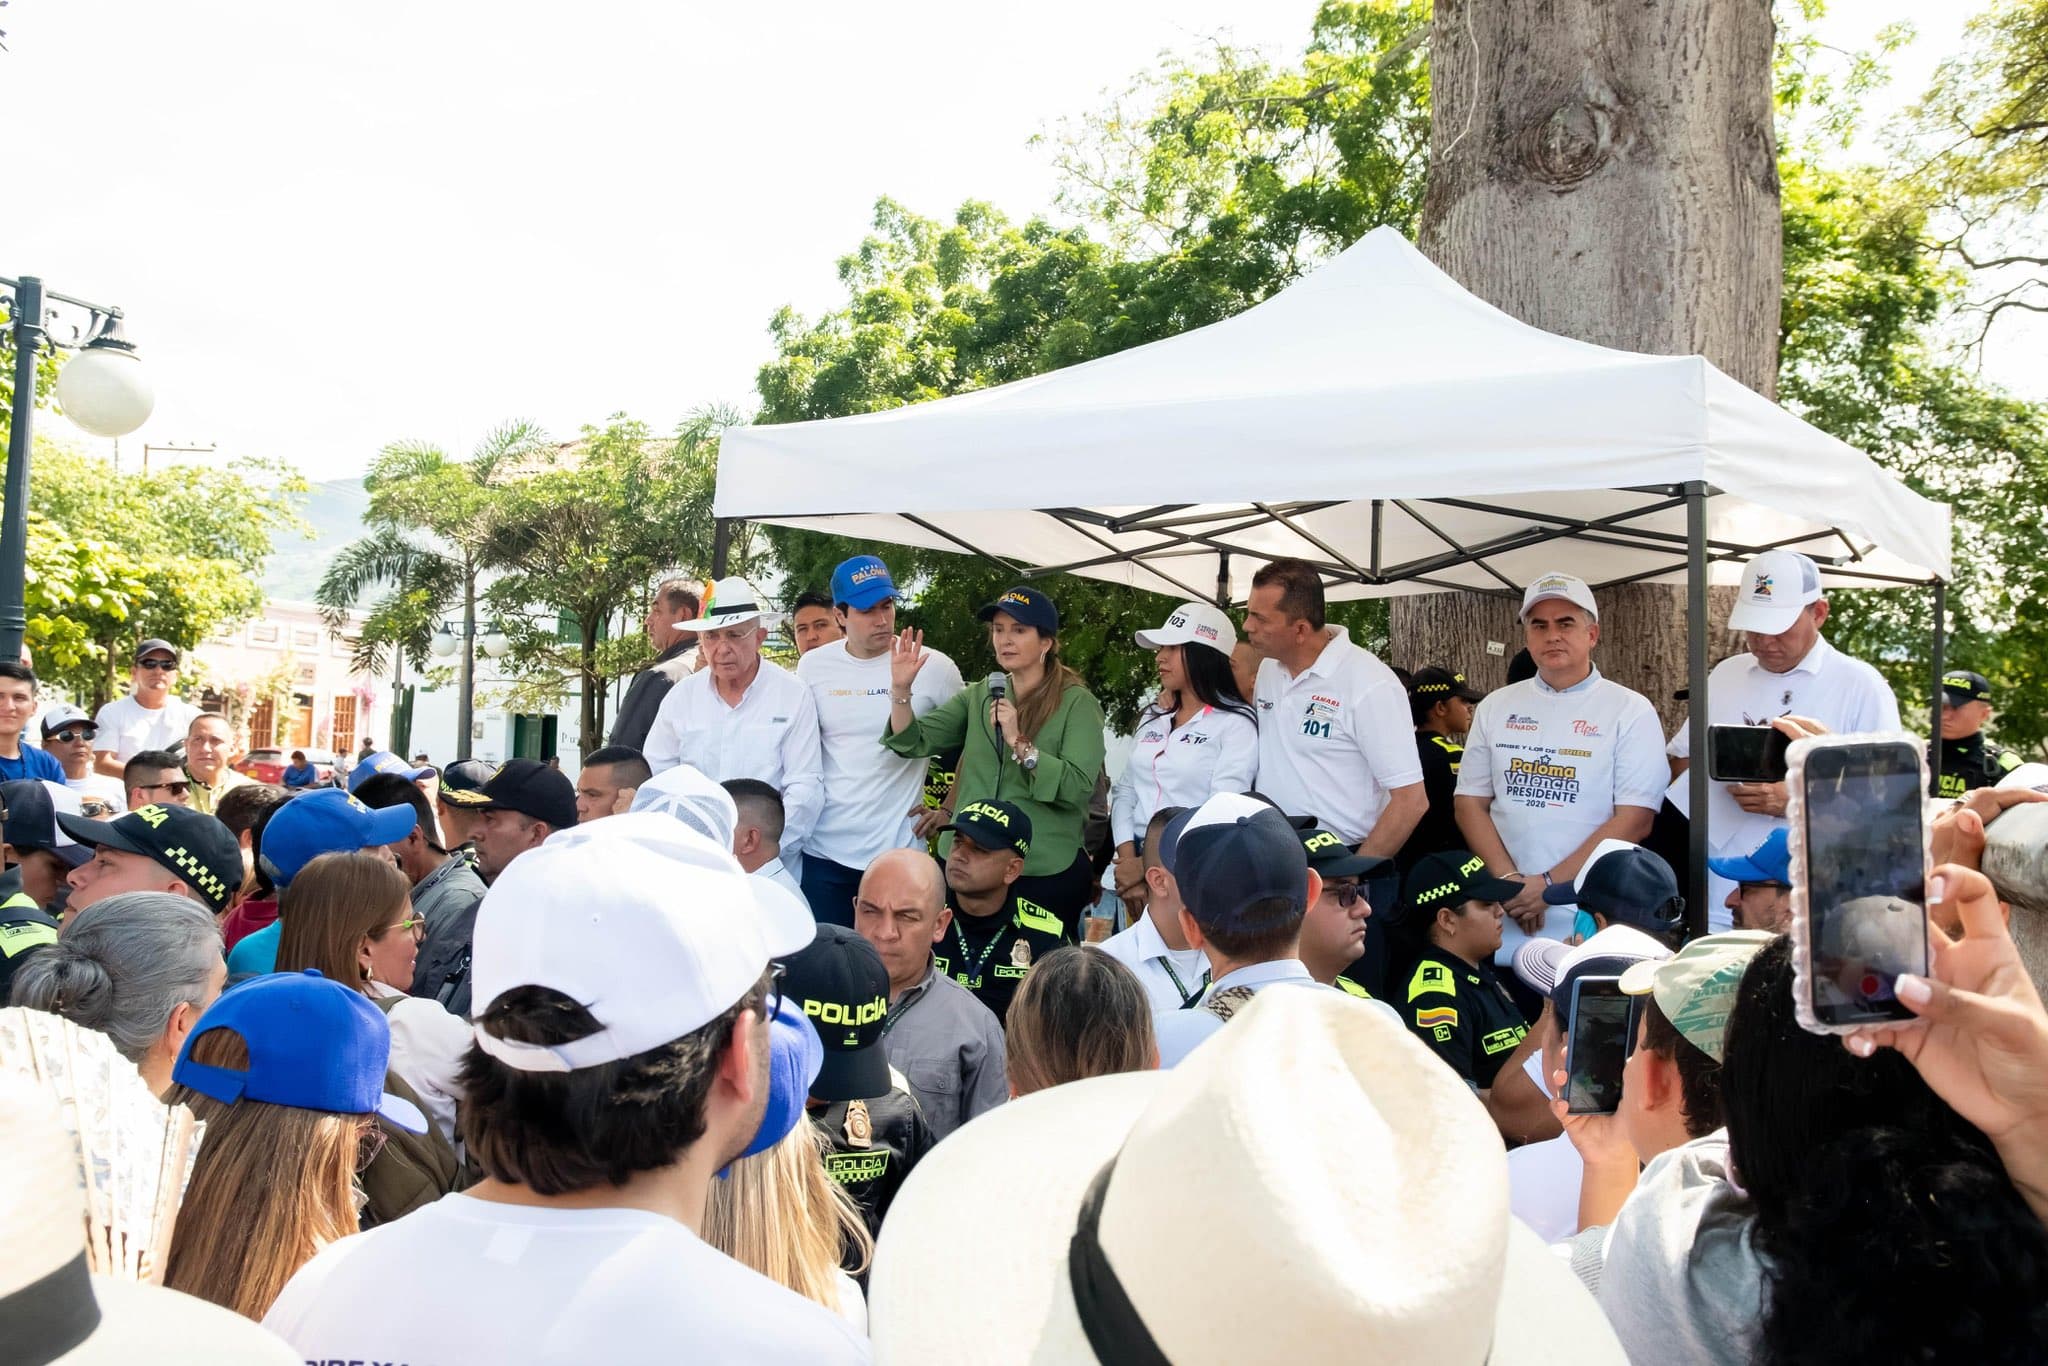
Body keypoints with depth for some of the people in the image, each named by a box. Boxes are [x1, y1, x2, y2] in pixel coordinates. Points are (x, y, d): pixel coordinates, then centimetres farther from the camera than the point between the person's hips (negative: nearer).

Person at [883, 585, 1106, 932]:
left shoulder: (1077, 703, -6)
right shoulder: (977, 696, 9)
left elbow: (1079, 787, -16)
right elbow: (914, 741, 2)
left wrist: (1020, 744, -23)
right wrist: (901, 689, -13)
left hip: (1045, 873, -4)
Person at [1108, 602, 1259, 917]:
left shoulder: (1236, 723, -7)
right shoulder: (1153, 718, 13)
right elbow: (1125, 790, 10)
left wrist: (1149, 865, -17)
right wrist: (1127, 858, -7)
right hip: (1137, 865, 6)